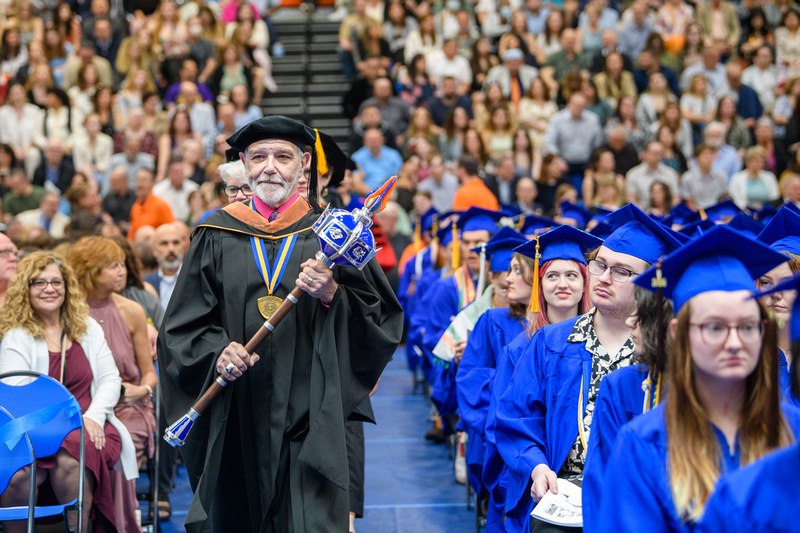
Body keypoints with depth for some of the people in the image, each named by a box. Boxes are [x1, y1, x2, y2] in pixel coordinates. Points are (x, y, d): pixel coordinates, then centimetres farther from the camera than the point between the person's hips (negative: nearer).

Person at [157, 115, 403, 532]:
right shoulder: (216, 238, 8)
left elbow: (384, 318, 2)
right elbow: (183, 325, 8)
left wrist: (333, 295, -16)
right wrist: (216, 351, -12)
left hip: (311, 419, -1)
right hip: (238, 420, 2)